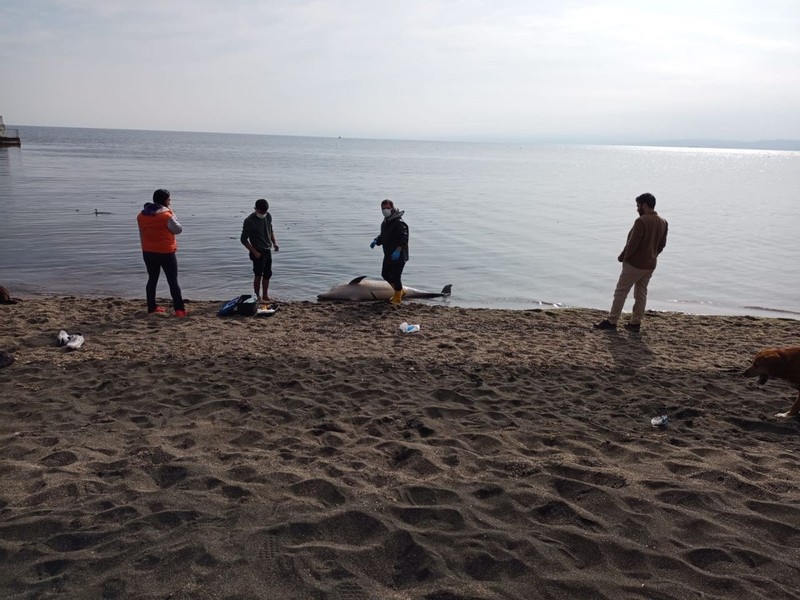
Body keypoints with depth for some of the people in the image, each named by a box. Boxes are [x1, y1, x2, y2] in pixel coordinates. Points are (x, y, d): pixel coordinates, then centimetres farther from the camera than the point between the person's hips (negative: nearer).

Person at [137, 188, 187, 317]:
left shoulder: (142, 215, 5)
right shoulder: (166, 215, -16)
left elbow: (142, 235, 11)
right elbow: (178, 229, -5)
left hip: (148, 252, 5)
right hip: (166, 253, -5)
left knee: (152, 279, 15)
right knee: (173, 281, 0)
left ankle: (152, 308, 18)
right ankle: (179, 309, -1)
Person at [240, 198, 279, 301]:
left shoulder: (268, 216, 0)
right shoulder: (249, 221, -19)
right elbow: (243, 239, -16)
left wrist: (274, 242, 4)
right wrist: (254, 252, -19)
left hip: (268, 250, 7)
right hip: (258, 252, -7)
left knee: (267, 274, 13)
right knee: (258, 275, 1)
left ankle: (265, 296, 26)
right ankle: (258, 298, 13)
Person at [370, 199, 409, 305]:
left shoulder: (399, 223, -17)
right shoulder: (385, 223, 12)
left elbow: (404, 238, -24)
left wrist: (398, 250, -34)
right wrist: (376, 241, 3)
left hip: (398, 256, -10)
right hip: (388, 255, 10)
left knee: (396, 276, -6)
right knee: (385, 274, 17)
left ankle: (397, 298, 12)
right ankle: (400, 291, 35)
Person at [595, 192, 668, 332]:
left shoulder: (641, 221, -19)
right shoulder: (662, 223, 6)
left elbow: (632, 243, -20)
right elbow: (662, 244, 12)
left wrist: (622, 256, -7)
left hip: (634, 263, -7)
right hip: (650, 264, 8)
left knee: (621, 292, 1)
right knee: (641, 293, 13)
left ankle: (611, 321, 4)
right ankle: (635, 323, 16)